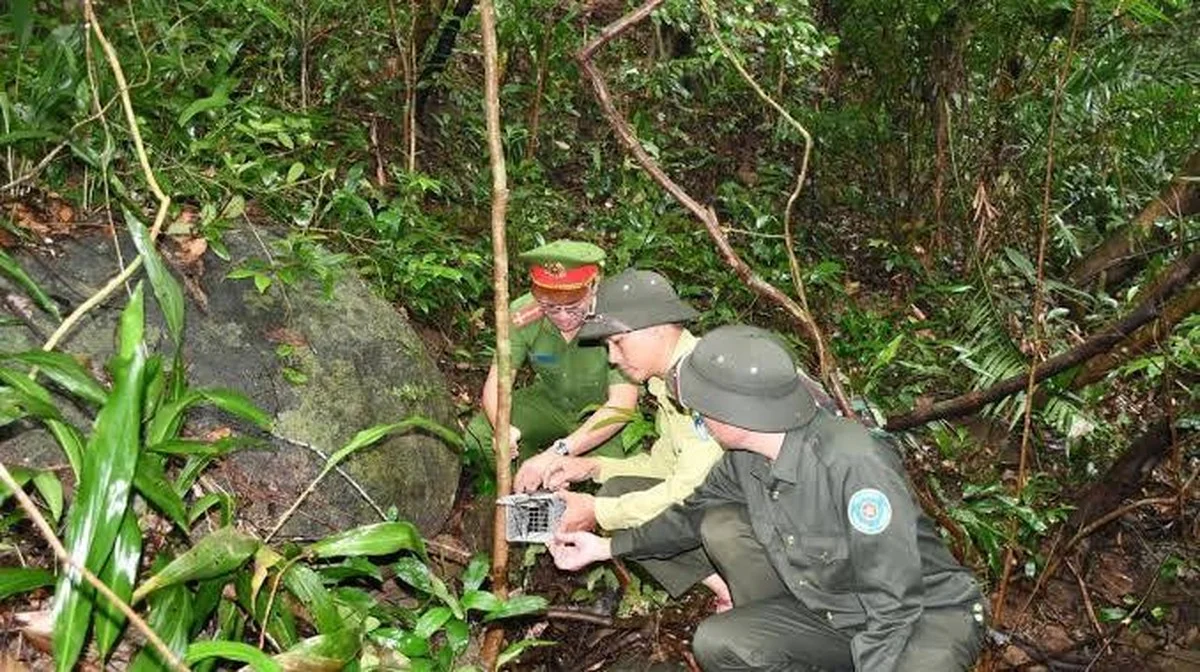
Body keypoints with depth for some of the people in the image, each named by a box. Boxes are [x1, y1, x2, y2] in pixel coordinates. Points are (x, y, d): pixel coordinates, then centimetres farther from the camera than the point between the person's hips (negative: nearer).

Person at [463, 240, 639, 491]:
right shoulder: (523, 315, -20)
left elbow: (622, 404, -33)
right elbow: (496, 384, -15)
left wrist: (557, 453, -43)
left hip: (602, 412, -3)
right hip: (549, 402, 3)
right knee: (478, 435, -19)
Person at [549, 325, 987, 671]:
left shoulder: (854, 463, -32)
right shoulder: (746, 457, -8)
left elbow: (895, 601, -28)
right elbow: (695, 512, 13)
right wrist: (607, 547, 13)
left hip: (931, 614, -6)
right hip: (832, 613, 6)